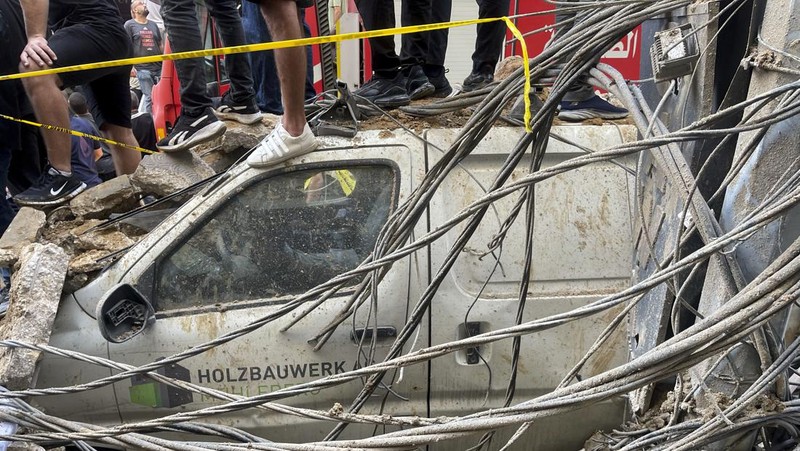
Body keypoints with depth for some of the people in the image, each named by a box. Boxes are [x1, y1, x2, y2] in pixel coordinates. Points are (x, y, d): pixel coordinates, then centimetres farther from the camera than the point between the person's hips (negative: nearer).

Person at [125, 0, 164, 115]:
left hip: (159, 66, 4)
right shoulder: (129, 25, 4)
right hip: (143, 68, -4)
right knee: (149, 97, -6)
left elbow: (161, 44, 20)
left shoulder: (153, 24, 18)